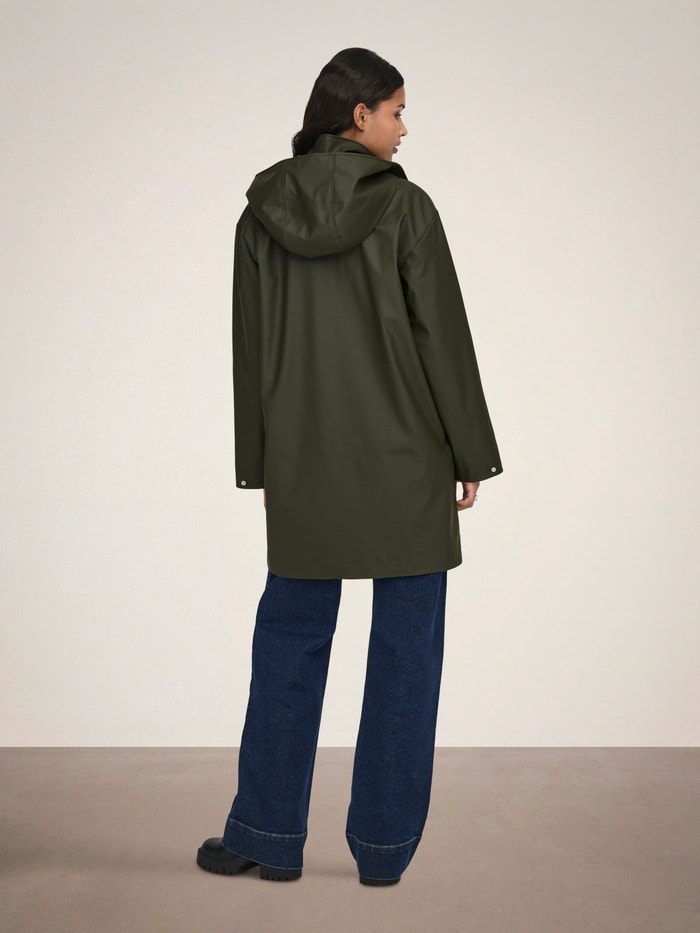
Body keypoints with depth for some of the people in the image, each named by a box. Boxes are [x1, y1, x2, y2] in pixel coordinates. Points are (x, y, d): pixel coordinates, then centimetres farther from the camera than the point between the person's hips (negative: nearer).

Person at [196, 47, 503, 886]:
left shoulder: (262, 212, 3)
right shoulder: (405, 207, -9)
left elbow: (250, 346, 5)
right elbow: (444, 337, -8)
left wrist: (259, 464, 13)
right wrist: (470, 456, 1)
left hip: (304, 463, 3)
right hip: (405, 458, -3)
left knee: (289, 638, 13)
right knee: (404, 646, 7)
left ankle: (266, 835, 19)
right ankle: (383, 844, 14)